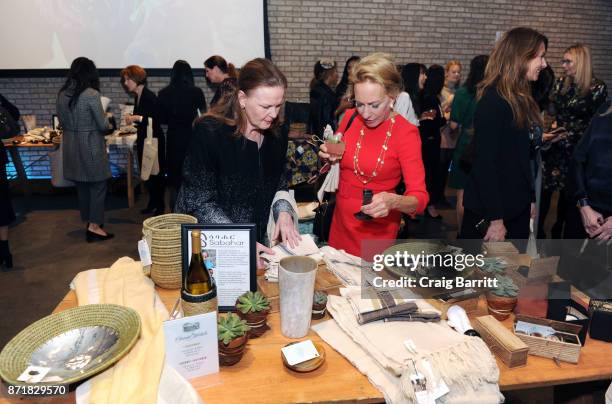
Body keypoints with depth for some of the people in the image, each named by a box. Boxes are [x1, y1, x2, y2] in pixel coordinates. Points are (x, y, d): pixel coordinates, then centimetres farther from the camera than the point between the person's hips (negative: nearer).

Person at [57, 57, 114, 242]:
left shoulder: (62, 94, 3)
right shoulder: (92, 94, -17)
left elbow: (62, 122, 11)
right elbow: (103, 125, -14)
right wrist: (109, 126, 8)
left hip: (70, 145, 7)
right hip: (91, 145, -7)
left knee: (81, 185, 17)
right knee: (98, 185, 4)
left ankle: (88, 221, 29)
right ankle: (94, 226, 5)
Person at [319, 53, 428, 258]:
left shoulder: (406, 132, -16)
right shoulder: (350, 117, -4)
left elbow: (419, 198, -20)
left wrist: (393, 201, -40)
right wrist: (331, 157, -8)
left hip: (378, 230, -4)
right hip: (341, 222, 4)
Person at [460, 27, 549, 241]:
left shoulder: (521, 99, 10)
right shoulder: (493, 101, -17)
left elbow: (522, 157, 12)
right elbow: (484, 163, -22)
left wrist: (531, 198, 11)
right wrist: (495, 218, -21)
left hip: (517, 209, 9)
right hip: (488, 213, -9)